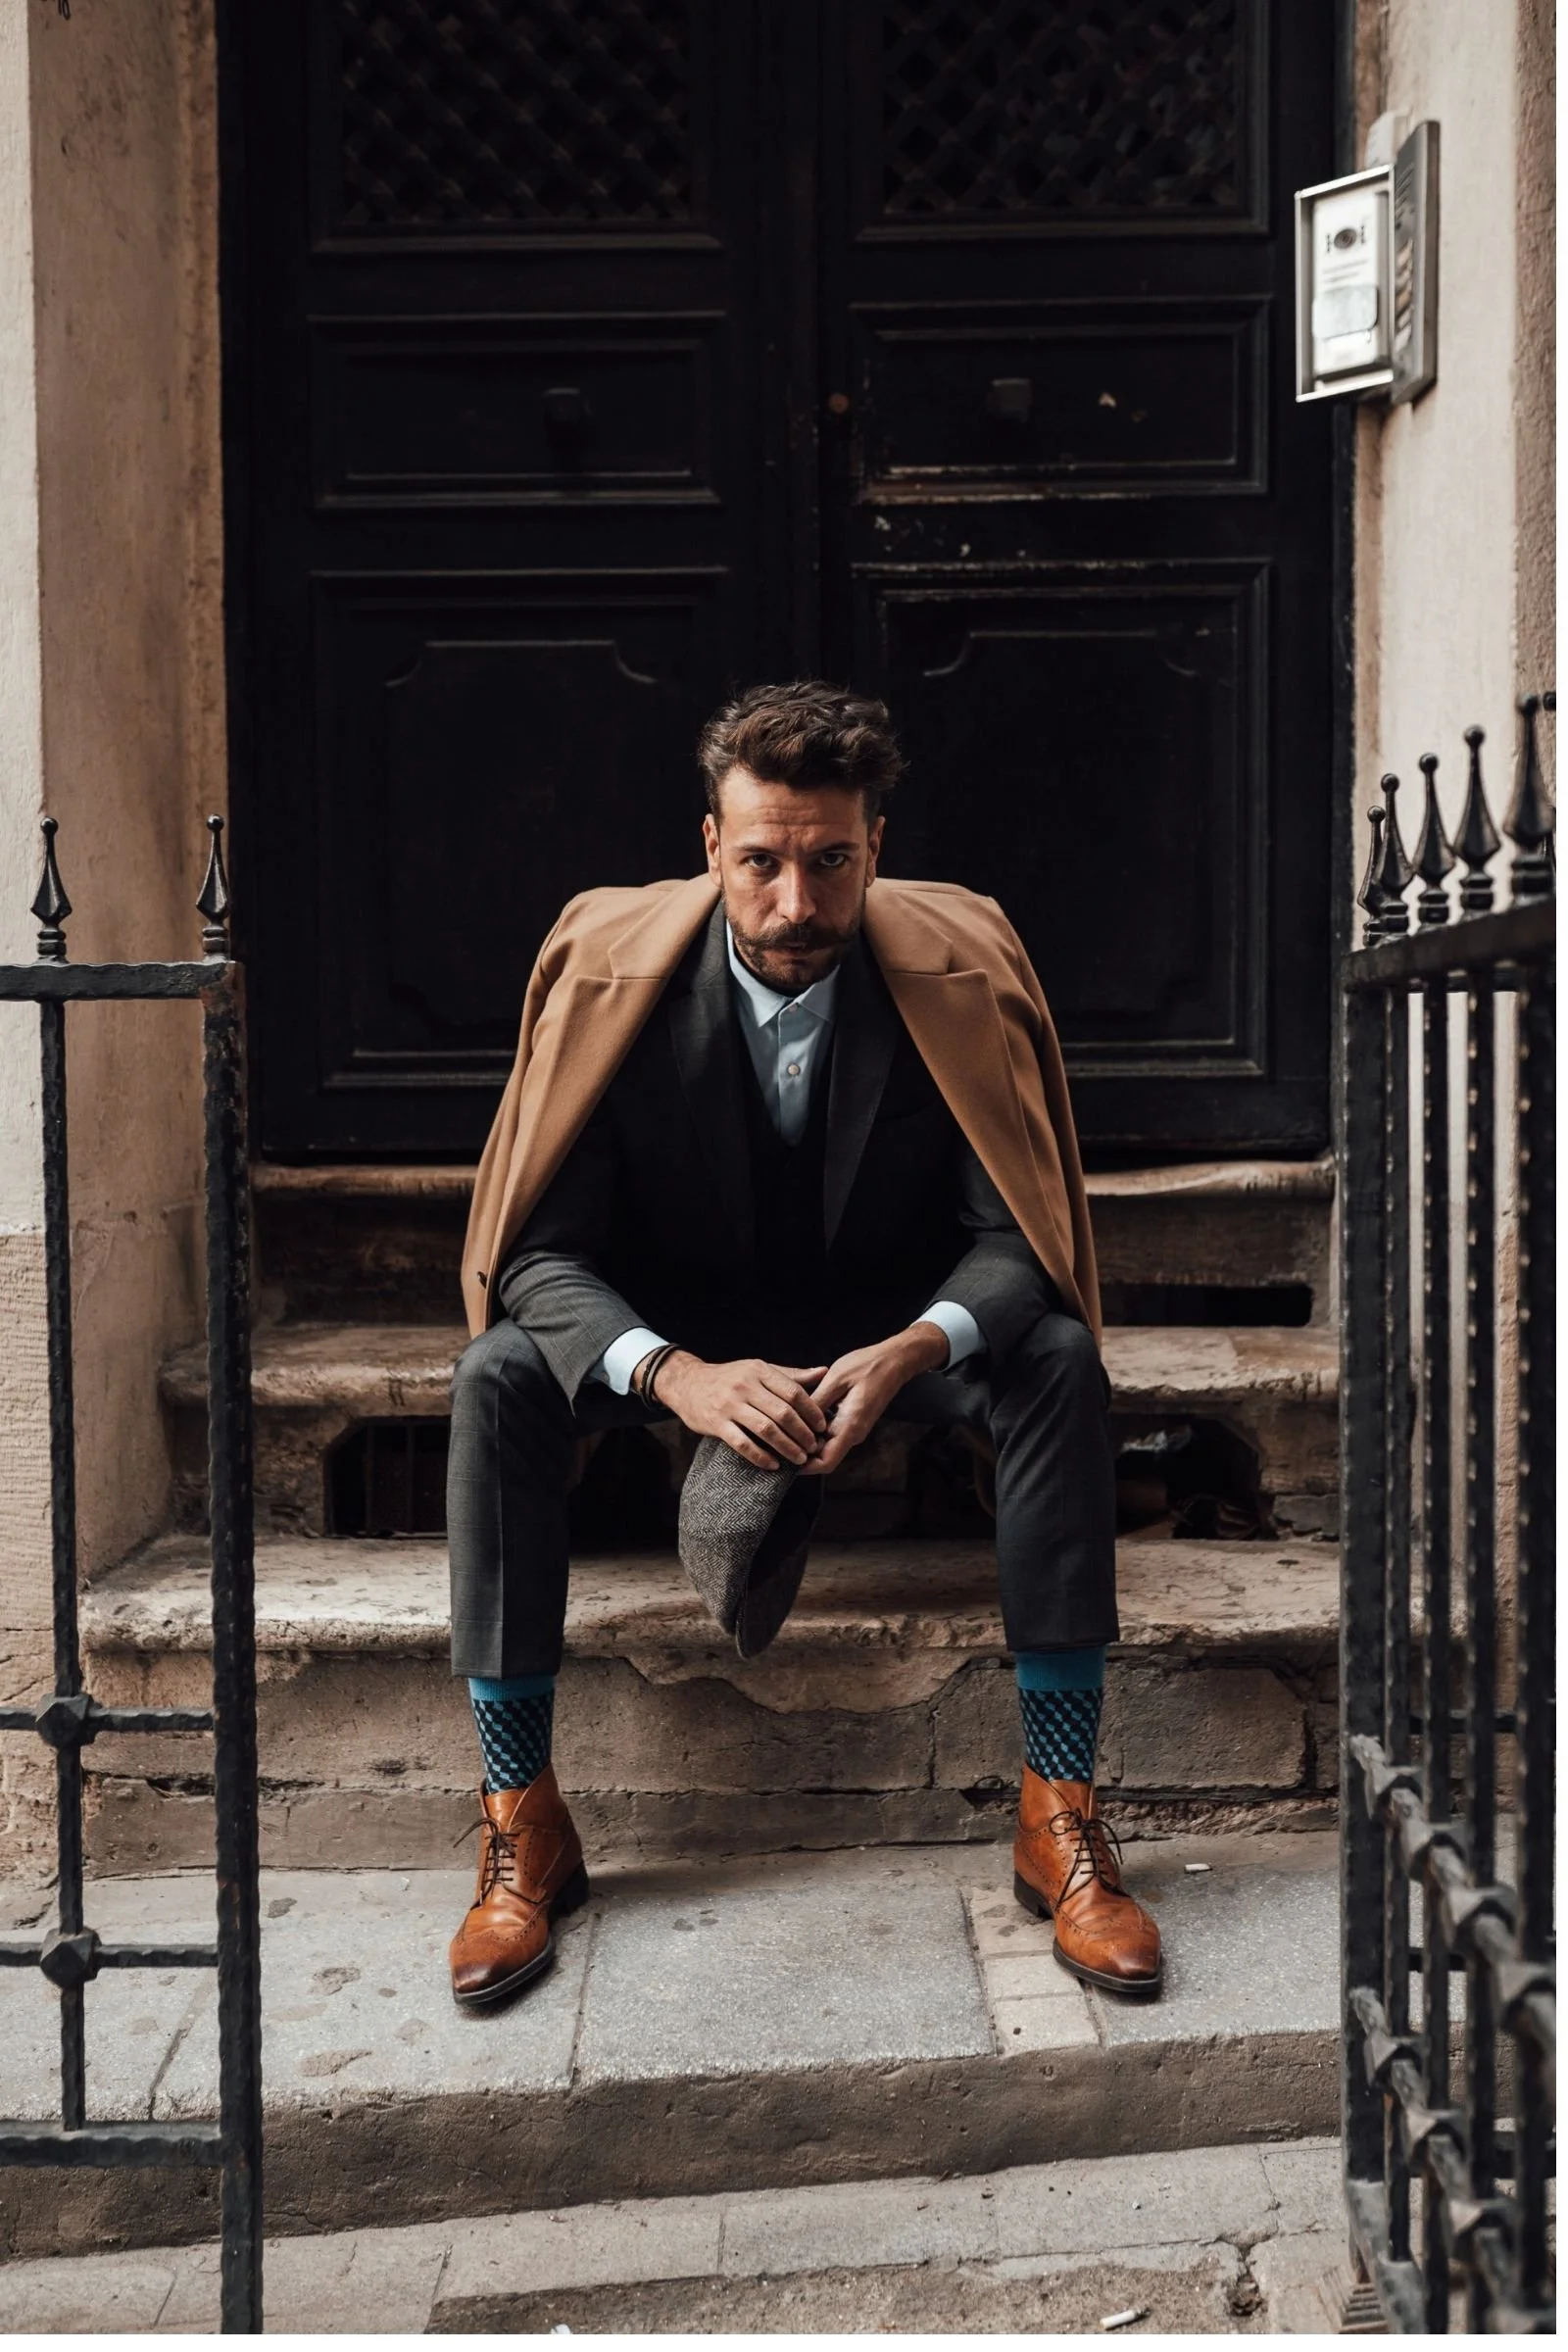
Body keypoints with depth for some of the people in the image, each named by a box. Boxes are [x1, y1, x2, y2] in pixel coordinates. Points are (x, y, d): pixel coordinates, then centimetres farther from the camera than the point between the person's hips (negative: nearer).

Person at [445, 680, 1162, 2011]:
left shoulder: (958, 971, -18)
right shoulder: (612, 971, -19)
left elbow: (1014, 1234, -15)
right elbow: (541, 1250, -18)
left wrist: (913, 1351, -38)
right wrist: (674, 1374, -39)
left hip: (892, 1320, 0)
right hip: (677, 1325, 0)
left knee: (1060, 1364, -29)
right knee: (499, 1379, -28)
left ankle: (1062, 1817, -20)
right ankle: (522, 1829, -18)